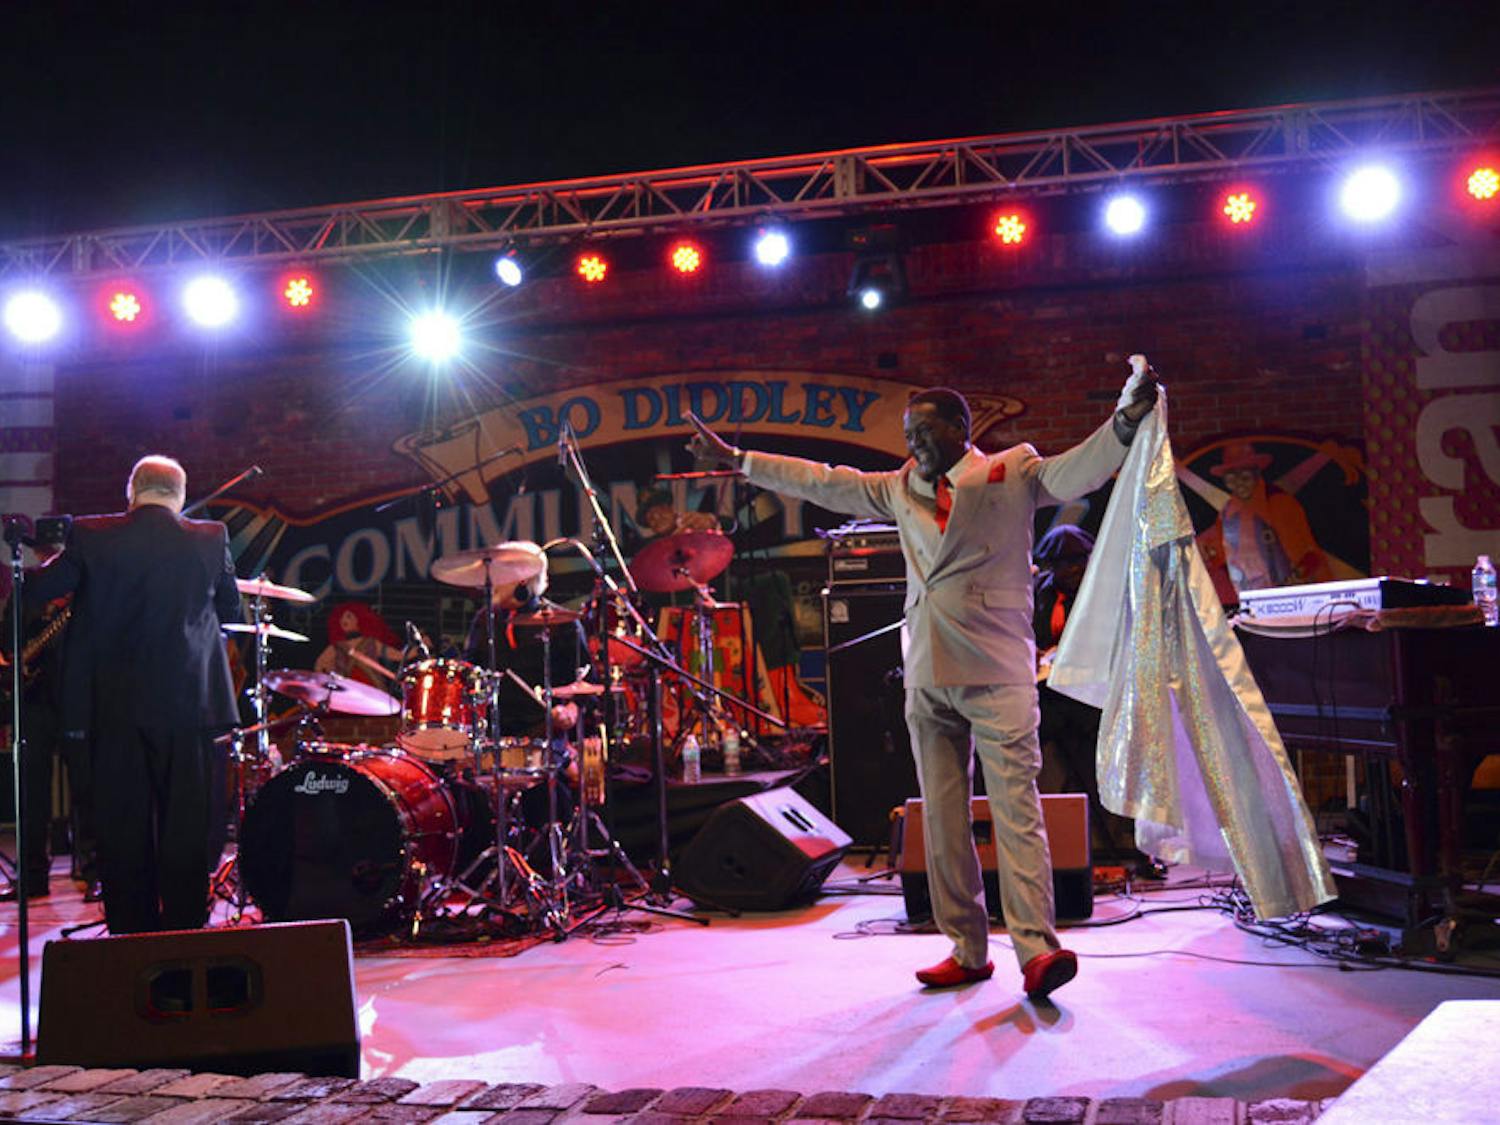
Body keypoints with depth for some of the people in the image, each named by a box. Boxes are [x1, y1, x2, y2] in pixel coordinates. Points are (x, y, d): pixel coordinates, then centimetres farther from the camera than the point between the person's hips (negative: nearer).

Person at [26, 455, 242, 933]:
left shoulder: (92, 537, -5)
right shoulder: (211, 539, -3)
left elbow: (35, 592, 2)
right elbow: (231, 610, 6)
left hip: (116, 707, 0)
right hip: (190, 704, 0)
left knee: (122, 827, 9)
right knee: (187, 829, 8)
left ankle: (131, 934, 14)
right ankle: (185, 930, 12)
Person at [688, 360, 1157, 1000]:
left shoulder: (1012, 473, 3)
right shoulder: (901, 490, 17)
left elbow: (1077, 471, -11)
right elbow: (823, 483, 22)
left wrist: (1127, 421, -29)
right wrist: (736, 459, 25)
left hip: (997, 673, -5)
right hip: (927, 677, 6)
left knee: (1016, 809, -11)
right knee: (942, 818, 6)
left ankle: (1037, 948, -12)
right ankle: (967, 950, 13)